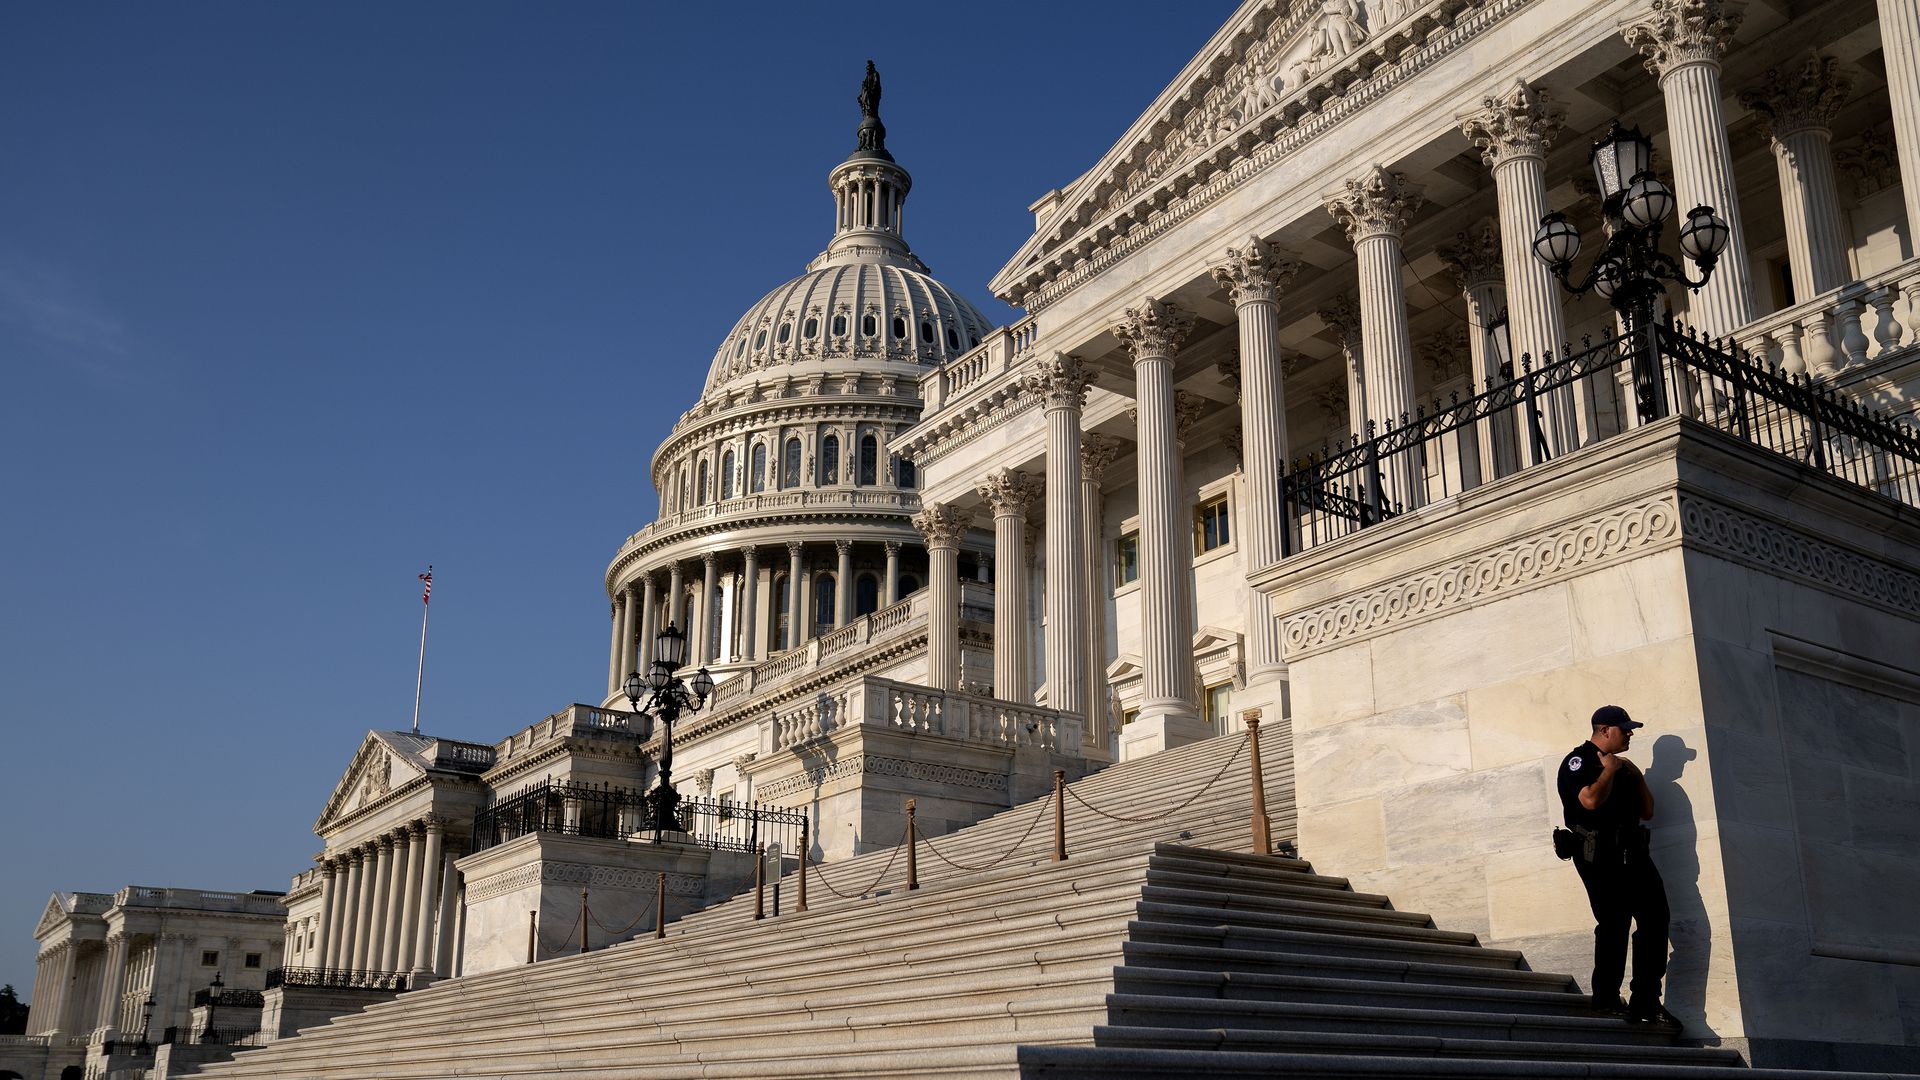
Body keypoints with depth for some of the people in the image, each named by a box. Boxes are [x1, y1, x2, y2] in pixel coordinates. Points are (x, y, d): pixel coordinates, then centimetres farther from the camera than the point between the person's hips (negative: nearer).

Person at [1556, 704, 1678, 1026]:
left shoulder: (1620, 766, 24)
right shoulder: (1578, 761, -2)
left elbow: (1646, 811, 21)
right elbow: (1591, 800, -20)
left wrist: (1637, 776, 10)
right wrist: (1609, 770, -7)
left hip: (1631, 854, 8)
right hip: (1600, 857, -8)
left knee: (1655, 917, 0)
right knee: (1614, 922, -11)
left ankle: (1646, 1002, 5)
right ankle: (1607, 1000, -1)